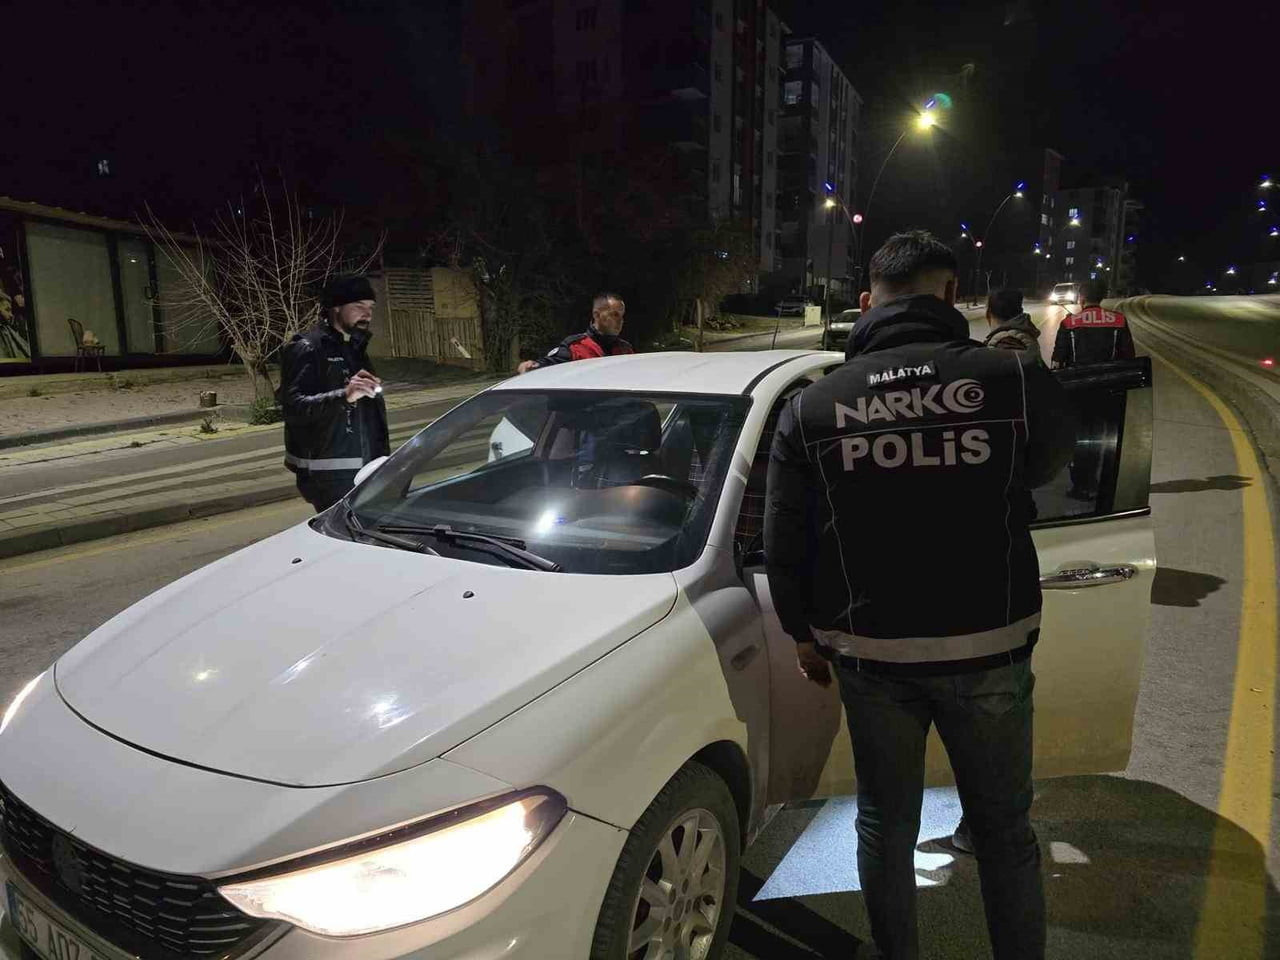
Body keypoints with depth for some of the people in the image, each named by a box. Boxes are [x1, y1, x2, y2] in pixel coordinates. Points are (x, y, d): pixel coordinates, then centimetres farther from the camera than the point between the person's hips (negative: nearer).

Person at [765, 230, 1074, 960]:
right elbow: (1050, 463, 9)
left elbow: (784, 547, -2)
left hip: (871, 655, 1)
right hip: (988, 650, -1)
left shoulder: (811, 407, -7)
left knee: (886, 827, 19)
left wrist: (806, 635, 13)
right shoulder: (1016, 378, -13)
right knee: (1005, 831, 19)